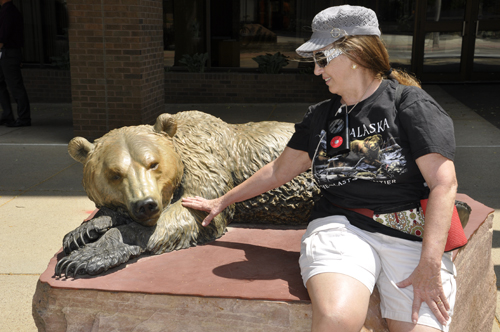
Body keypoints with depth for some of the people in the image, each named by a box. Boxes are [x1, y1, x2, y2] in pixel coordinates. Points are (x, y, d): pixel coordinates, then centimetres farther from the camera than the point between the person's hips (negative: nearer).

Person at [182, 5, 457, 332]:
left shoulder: (410, 103, -1)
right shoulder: (320, 116, 14)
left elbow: (444, 183, -8)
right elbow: (279, 171, 25)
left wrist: (429, 265, -18)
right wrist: (222, 201, 30)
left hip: (413, 238, -1)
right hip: (341, 226, 2)